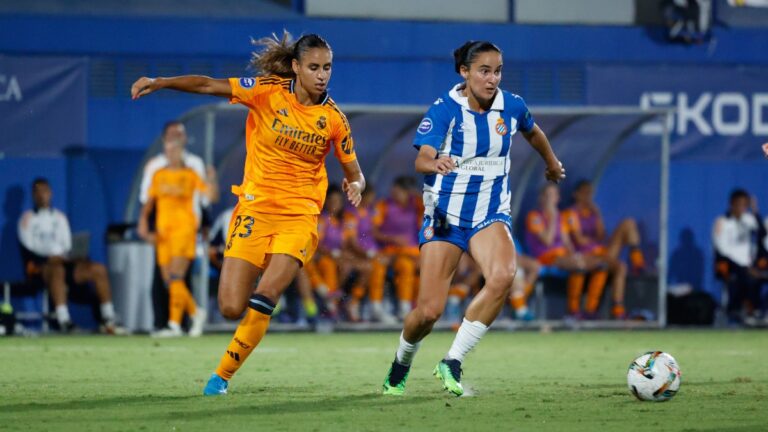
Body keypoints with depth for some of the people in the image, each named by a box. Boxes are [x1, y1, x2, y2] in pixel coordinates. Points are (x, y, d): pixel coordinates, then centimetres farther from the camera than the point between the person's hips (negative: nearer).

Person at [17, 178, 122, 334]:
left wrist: (70, 256, -6)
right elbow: (28, 249, -2)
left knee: (98, 269, -18)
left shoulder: (60, 217, 25)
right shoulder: (27, 219, 11)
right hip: (41, 266, -5)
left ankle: (108, 320, -22)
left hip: (64, 262, 5)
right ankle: (64, 321, -53)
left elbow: (68, 246, 17)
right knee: (57, 269, -41)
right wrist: (51, 258, -16)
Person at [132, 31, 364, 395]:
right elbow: (208, 86, -6)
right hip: (255, 208, 0)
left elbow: (353, 172, 11)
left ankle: (223, 375, -3)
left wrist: (355, 186, -13)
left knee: (263, 298, -19)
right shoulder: (268, 91, -4)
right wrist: (159, 83, -18)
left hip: (299, 215, 0)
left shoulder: (333, 118, 0)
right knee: (231, 308, -9)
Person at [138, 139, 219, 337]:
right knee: (169, 280, 3)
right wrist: (143, 223, 2)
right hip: (163, 230, 5)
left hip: (184, 229, -5)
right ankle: (196, 312, 22)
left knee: (176, 277, -16)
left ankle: (174, 324, -18)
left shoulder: (190, 175, 1)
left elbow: (212, 196, -4)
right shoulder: (158, 176, 11)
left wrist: (212, 180, -22)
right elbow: (149, 203, 14)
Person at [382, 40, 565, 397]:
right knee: (429, 311, -7)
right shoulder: (445, 109, -14)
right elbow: (421, 159, -27)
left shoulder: (511, 106, -2)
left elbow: (533, 133, 22)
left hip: (491, 215, 3)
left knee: (502, 276, -31)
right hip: (445, 216, -2)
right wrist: (434, 163, -51)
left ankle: (452, 363, -20)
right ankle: (401, 365, 28)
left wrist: (552, 164, 39)